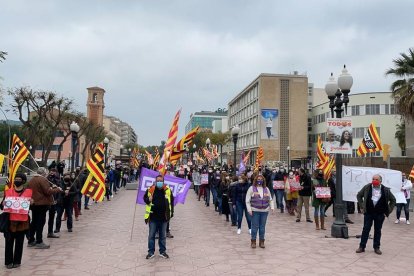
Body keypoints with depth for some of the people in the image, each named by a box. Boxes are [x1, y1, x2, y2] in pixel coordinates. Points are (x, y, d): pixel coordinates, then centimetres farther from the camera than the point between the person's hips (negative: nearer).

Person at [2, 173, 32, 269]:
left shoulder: (28, 192, 2)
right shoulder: (8, 192, 4)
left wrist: (31, 203, -15)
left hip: (22, 222, -1)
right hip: (10, 221, 1)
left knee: (19, 242, 8)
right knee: (9, 242, 5)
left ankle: (17, 261, 19)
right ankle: (8, 261, 18)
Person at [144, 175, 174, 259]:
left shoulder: (168, 190, -2)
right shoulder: (150, 189, -6)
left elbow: (171, 201, 8)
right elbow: (145, 198, 7)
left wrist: (171, 212, 5)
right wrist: (148, 200, -16)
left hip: (163, 217, 1)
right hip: (153, 217, -1)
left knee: (163, 236, 13)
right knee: (151, 235, 8)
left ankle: (162, 251, 26)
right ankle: (151, 252, 21)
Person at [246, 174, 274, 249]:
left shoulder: (266, 189, 11)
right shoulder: (251, 188, -1)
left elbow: (270, 199, 16)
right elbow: (247, 200, -3)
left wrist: (272, 207, 2)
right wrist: (249, 209, -10)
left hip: (264, 211, 3)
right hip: (255, 211, -3)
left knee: (262, 227, 7)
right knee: (255, 226, -1)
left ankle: (261, 241, 19)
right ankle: (253, 241, 13)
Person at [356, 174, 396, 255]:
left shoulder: (386, 190, -3)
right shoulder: (367, 187, -3)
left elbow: (393, 200, 9)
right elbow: (359, 195, 9)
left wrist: (388, 211, 4)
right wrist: (362, 207, 4)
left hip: (380, 214, 0)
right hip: (368, 213, 0)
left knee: (378, 230, 9)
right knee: (366, 229, 3)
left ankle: (376, 247, 22)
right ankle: (362, 247, 10)